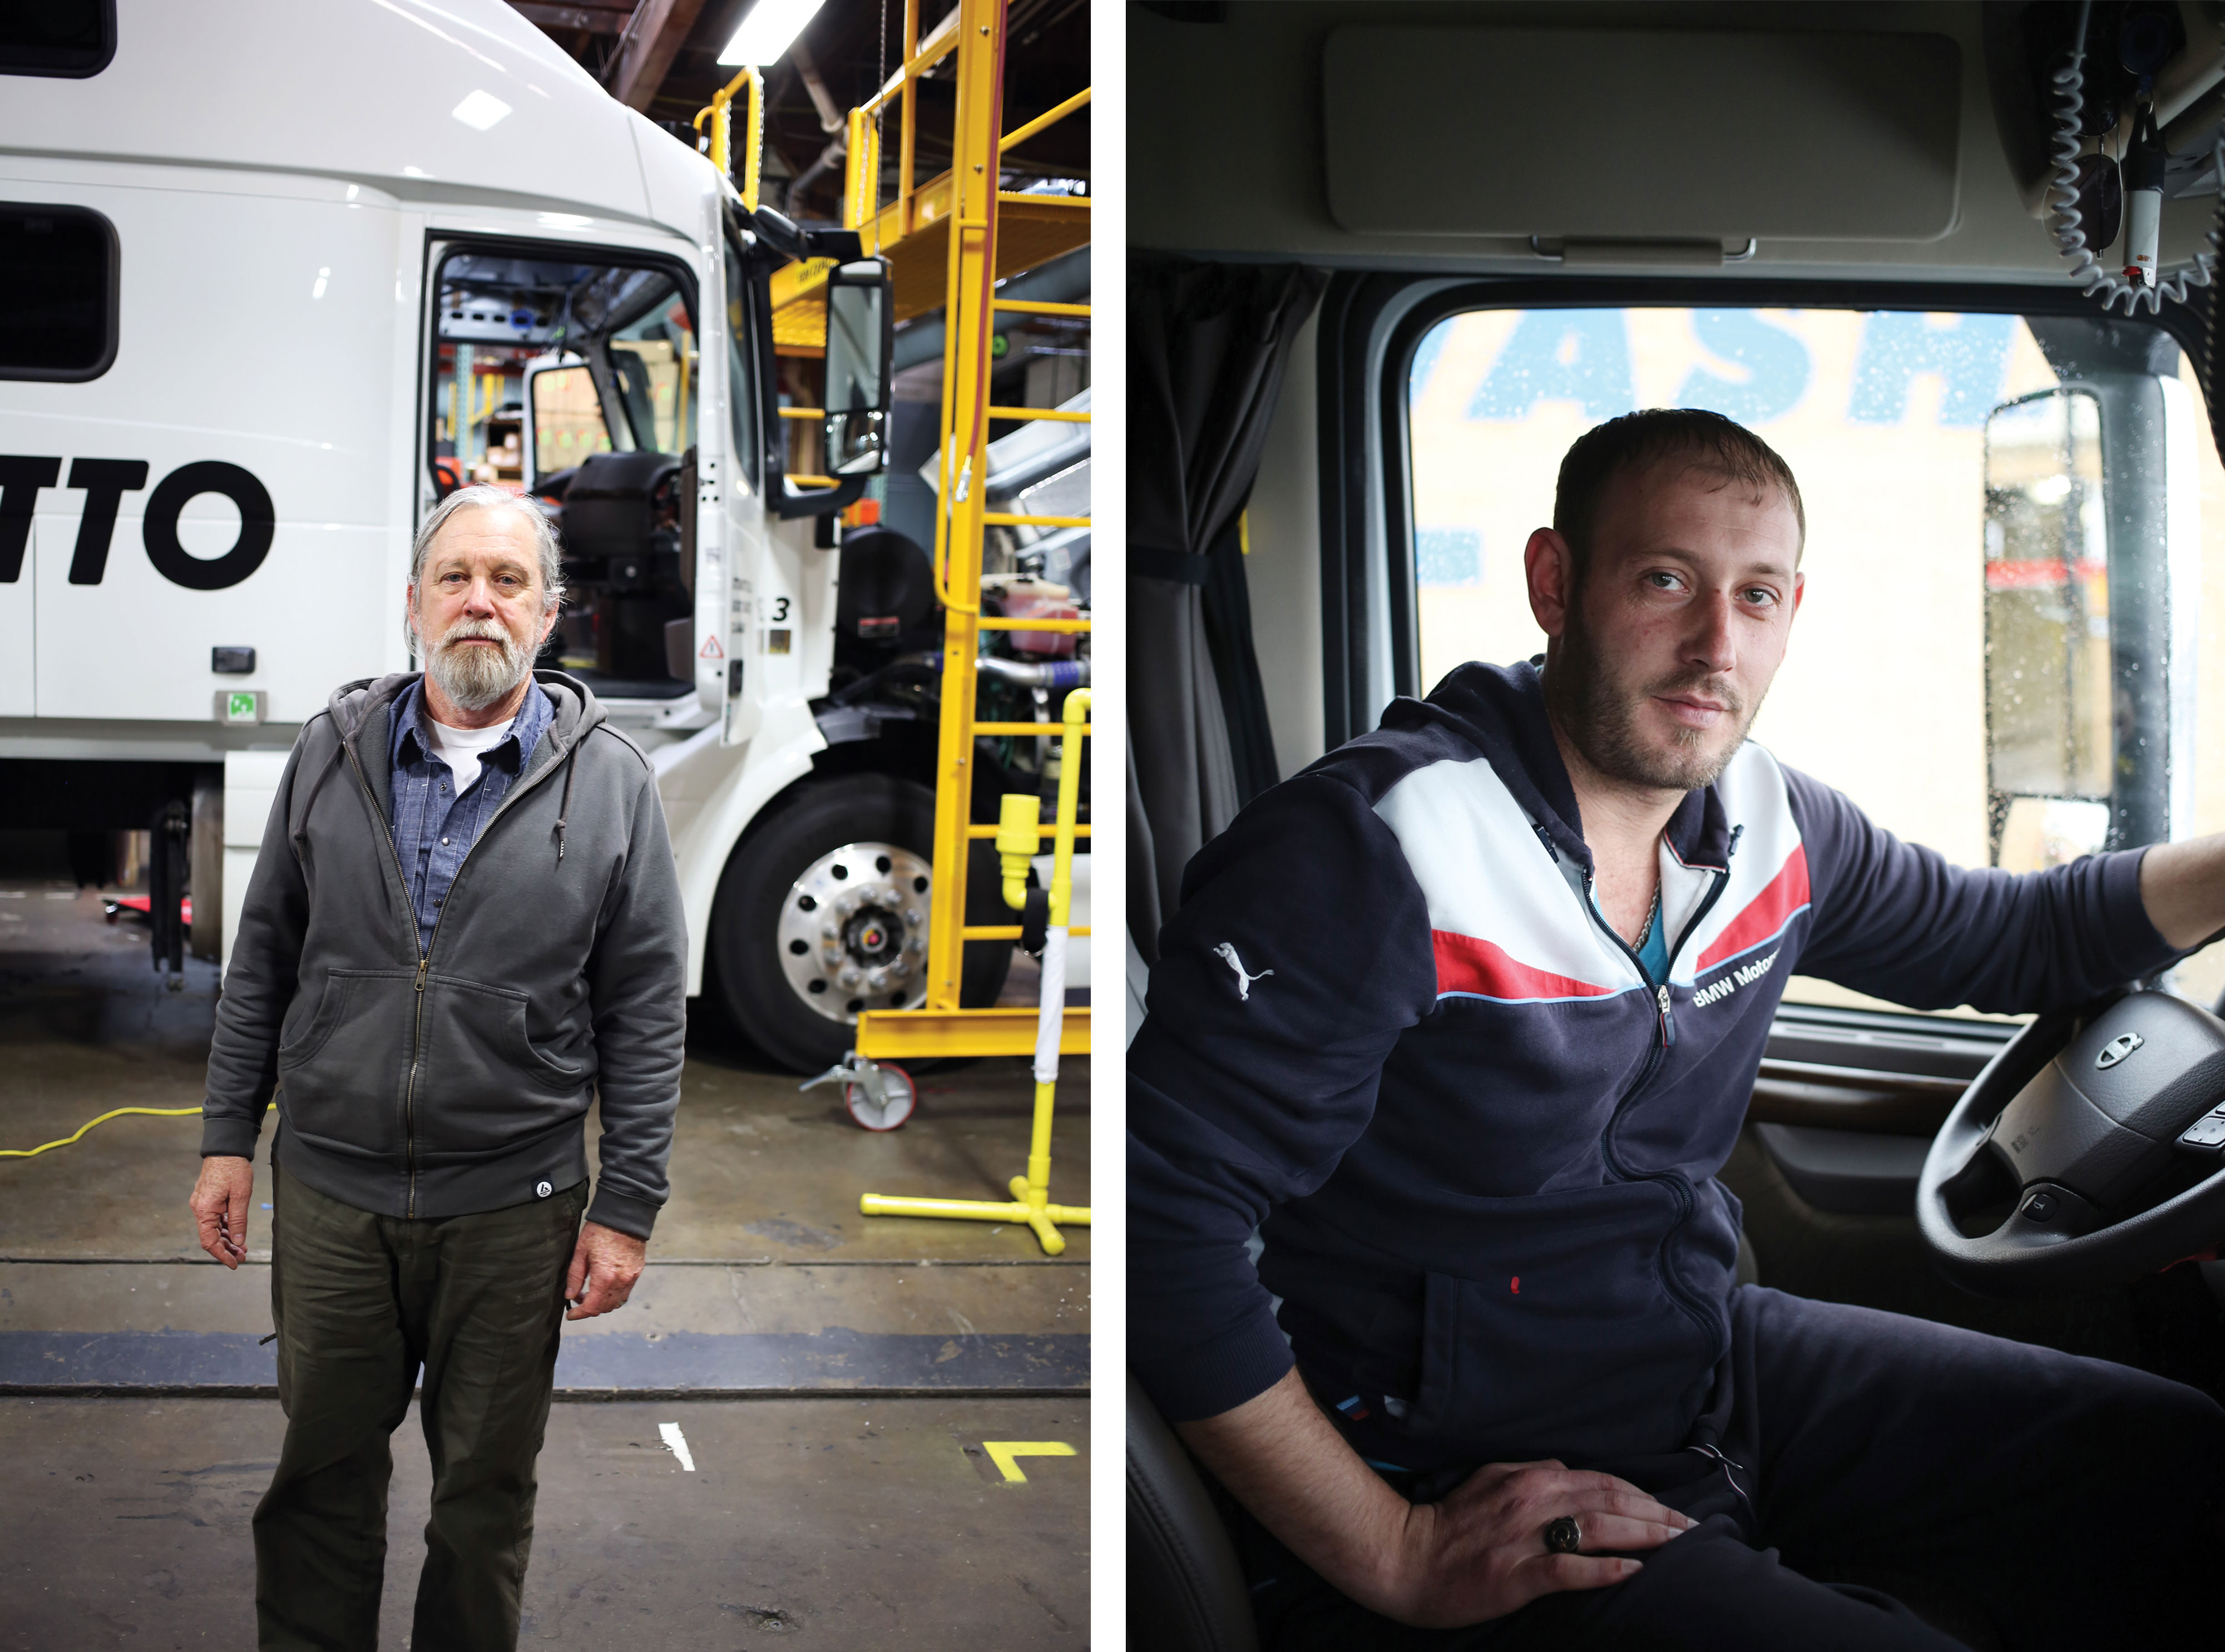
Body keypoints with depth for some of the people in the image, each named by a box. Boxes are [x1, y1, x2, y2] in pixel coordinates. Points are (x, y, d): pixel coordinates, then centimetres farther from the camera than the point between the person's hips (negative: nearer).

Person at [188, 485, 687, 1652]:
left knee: (487, 1489, 13)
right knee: (321, 1469, 14)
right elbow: (264, 958, 9)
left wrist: (627, 1208, -5)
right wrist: (227, 1137, 6)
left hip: (513, 1207, -2)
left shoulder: (610, 782, -4)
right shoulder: (333, 751, 3)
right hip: (328, 1191, 2)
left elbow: (647, 1012, -3)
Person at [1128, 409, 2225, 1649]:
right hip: (1455, 1492, -8)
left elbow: (2011, 936, 23)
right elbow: (1167, 1219, -25)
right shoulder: (1370, 850, -21)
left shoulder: (1771, 827, 3)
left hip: (1720, 1359, 8)